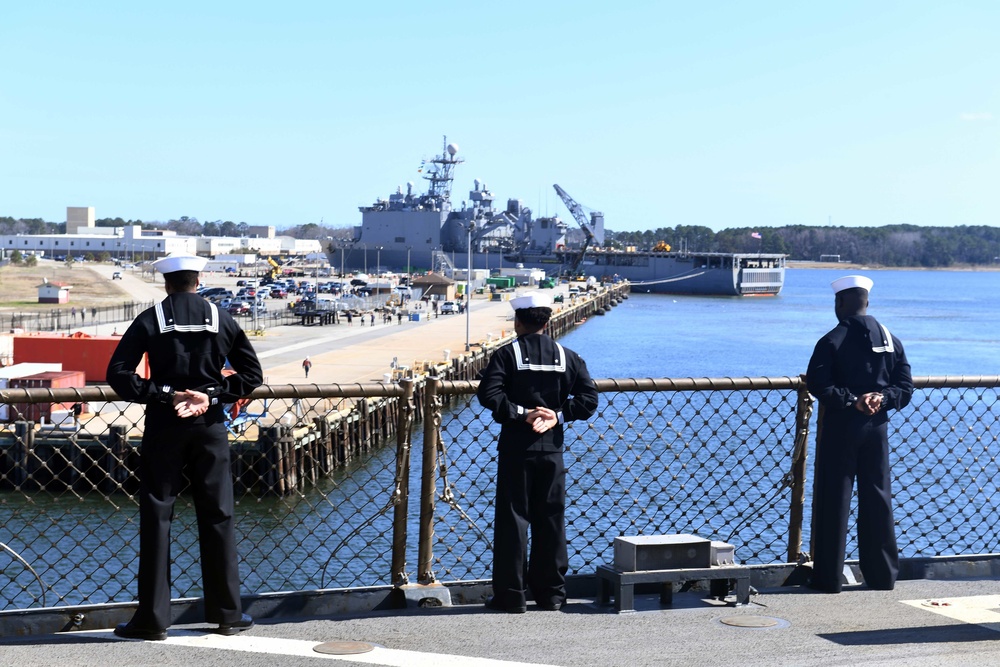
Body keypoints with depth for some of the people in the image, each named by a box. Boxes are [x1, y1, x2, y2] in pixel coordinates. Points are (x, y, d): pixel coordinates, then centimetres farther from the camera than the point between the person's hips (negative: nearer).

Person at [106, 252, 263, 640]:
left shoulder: (150, 320, -3)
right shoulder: (221, 319, 3)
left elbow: (118, 374, -10)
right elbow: (251, 373, 1)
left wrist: (165, 395, -10)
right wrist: (212, 397, -5)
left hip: (163, 427, -2)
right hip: (210, 427, 2)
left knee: (156, 518, 3)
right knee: (217, 517, 7)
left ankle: (152, 619, 4)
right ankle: (228, 614, 12)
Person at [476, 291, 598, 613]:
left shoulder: (507, 354, -5)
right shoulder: (566, 356, 6)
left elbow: (488, 394, -18)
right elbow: (588, 397, 0)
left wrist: (522, 413, -12)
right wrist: (558, 415, -3)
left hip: (515, 448, -3)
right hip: (552, 449, 3)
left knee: (512, 519, 2)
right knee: (551, 520, 10)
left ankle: (511, 595, 3)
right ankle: (551, 593, 16)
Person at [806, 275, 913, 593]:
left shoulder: (832, 341, -8)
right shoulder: (891, 340, 8)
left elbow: (818, 384, -18)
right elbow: (905, 388, 6)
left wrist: (852, 401, -13)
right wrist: (881, 399, -8)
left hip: (840, 427, -4)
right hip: (876, 428, 5)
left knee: (832, 501, 0)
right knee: (877, 499, 11)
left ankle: (828, 577, 2)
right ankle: (883, 574, 16)